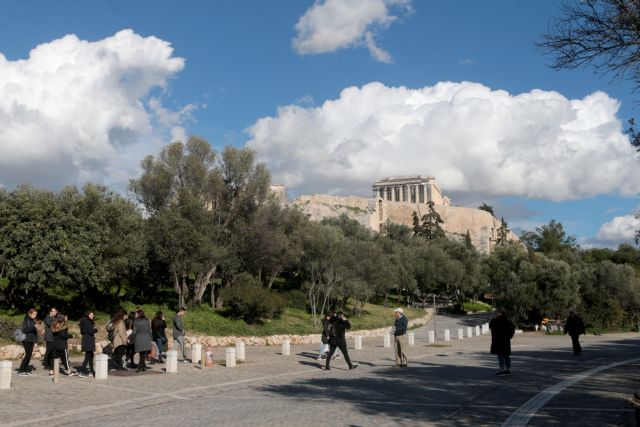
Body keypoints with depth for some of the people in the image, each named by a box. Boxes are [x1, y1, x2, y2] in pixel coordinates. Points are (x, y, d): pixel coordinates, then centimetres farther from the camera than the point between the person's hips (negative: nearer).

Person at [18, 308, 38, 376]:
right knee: (27, 354, -11)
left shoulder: (33, 321, 14)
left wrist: (36, 341, 11)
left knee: (29, 355, 6)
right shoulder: (26, 320, -6)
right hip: (26, 340, -7)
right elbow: (24, 329, -18)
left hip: (31, 340, 7)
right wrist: (34, 326, -23)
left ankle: (26, 370, 13)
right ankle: (20, 371, -6)